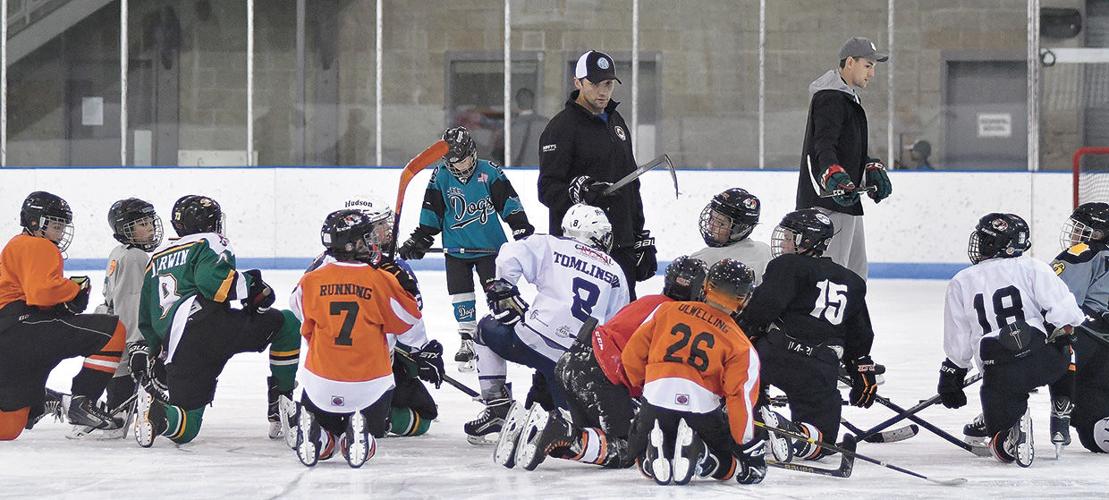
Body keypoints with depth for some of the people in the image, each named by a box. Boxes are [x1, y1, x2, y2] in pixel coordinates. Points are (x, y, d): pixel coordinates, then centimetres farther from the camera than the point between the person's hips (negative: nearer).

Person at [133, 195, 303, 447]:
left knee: (186, 426, 9)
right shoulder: (209, 242, 11)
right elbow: (212, 279, -13)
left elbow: (147, 321, 33)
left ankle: (155, 413, -23)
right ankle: (283, 400, 3)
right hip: (210, 325, -6)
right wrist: (253, 288, -3)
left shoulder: (157, 257, 32)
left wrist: (148, 351, 40)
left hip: (176, 348, 6)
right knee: (287, 325, 8)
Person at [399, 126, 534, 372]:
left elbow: (508, 201, -3)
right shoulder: (440, 177, -3)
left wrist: (522, 228, -7)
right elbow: (431, 212, 4)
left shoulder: (489, 172, -8)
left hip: (489, 245, -1)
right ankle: (467, 340, 9)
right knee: (461, 293, -1)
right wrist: (419, 239, 2)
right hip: (456, 248, 1)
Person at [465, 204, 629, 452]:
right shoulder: (616, 273, 19)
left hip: (535, 341, -2)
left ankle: (497, 405, 15)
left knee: (488, 329, 27)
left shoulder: (551, 246, 9)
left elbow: (509, 258, -6)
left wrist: (504, 292, 8)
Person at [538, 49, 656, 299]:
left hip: (621, 247, 8)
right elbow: (548, 189, -14)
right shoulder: (562, 126, -8)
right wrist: (578, 192, -34)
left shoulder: (616, 122, 18)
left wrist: (641, 239, 21)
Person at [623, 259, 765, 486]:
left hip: (656, 402, 2)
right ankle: (699, 454, -13)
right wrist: (748, 448, 3)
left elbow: (633, 353, 11)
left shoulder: (667, 310, 9)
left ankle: (655, 450, -10)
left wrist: (642, 384, 30)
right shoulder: (740, 345, 3)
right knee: (726, 466, 22)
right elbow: (740, 398, -4)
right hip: (702, 411, -2)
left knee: (647, 463, 28)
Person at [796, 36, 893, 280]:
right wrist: (836, 178, -41)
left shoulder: (848, 97, 21)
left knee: (856, 269, 17)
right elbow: (823, 146, -27)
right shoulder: (830, 97, -14)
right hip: (827, 199, -11)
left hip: (846, 198, 11)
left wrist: (873, 169, 13)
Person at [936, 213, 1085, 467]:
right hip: (1045, 360, 1)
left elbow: (957, 347, 12)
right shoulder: (1033, 268, 6)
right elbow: (1064, 312, -5)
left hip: (1000, 374, 0)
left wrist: (950, 377, 25)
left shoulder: (960, 284, 10)